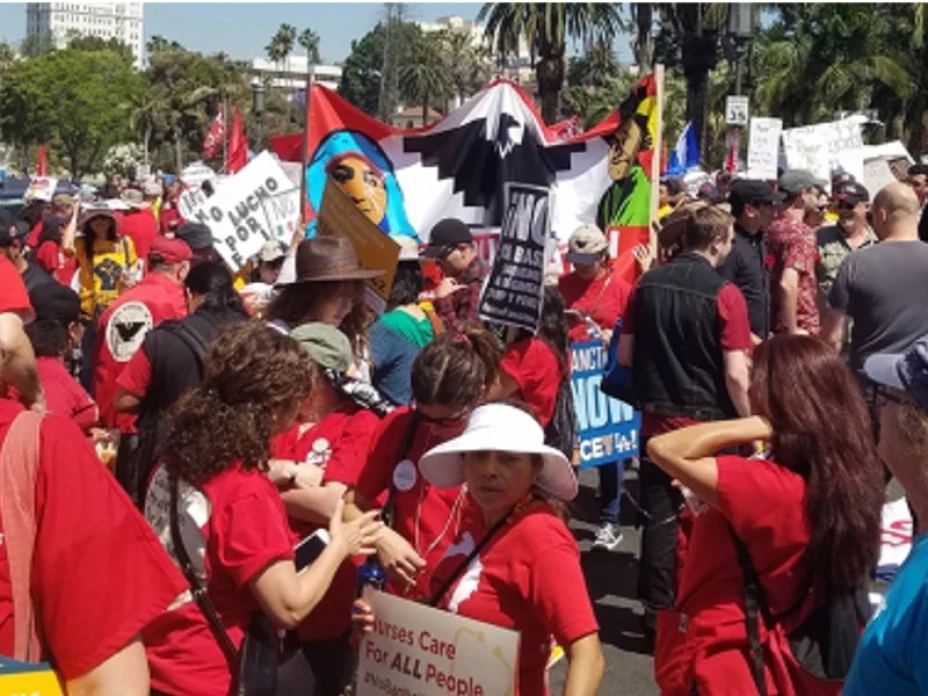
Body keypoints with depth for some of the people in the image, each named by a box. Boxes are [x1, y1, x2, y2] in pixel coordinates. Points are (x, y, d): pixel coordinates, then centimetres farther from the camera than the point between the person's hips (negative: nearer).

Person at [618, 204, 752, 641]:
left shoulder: (648, 284, 1)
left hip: (656, 418, 4)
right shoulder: (724, 294, -13)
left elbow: (625, 355, 7)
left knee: (660, 516, 10)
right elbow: (735, 375, -16)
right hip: (708, 422, -4)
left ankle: (658, 609, 16)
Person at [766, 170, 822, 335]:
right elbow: (787, 284, -27)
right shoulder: (802, 233, -17)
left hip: (774, 327, 8)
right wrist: (793, 331, -21)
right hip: (802, 327, -8)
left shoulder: (771, 227, 7)